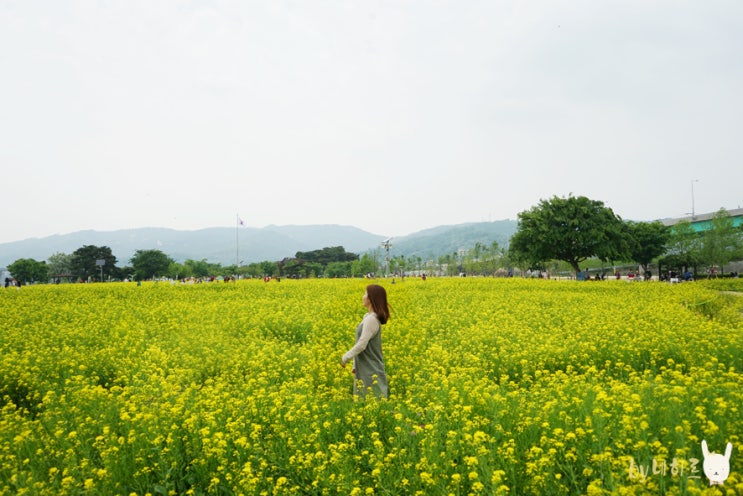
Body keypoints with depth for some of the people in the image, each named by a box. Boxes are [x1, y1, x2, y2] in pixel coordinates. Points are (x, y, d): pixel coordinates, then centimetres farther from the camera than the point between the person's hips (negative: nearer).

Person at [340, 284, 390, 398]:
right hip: (365, 370, 9)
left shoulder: (371, 319, -20)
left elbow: (361, 345, -22)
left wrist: (345, 358, -11)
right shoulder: (369, 317, 10)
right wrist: (355, 365, 17)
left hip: (371, 372, -9)